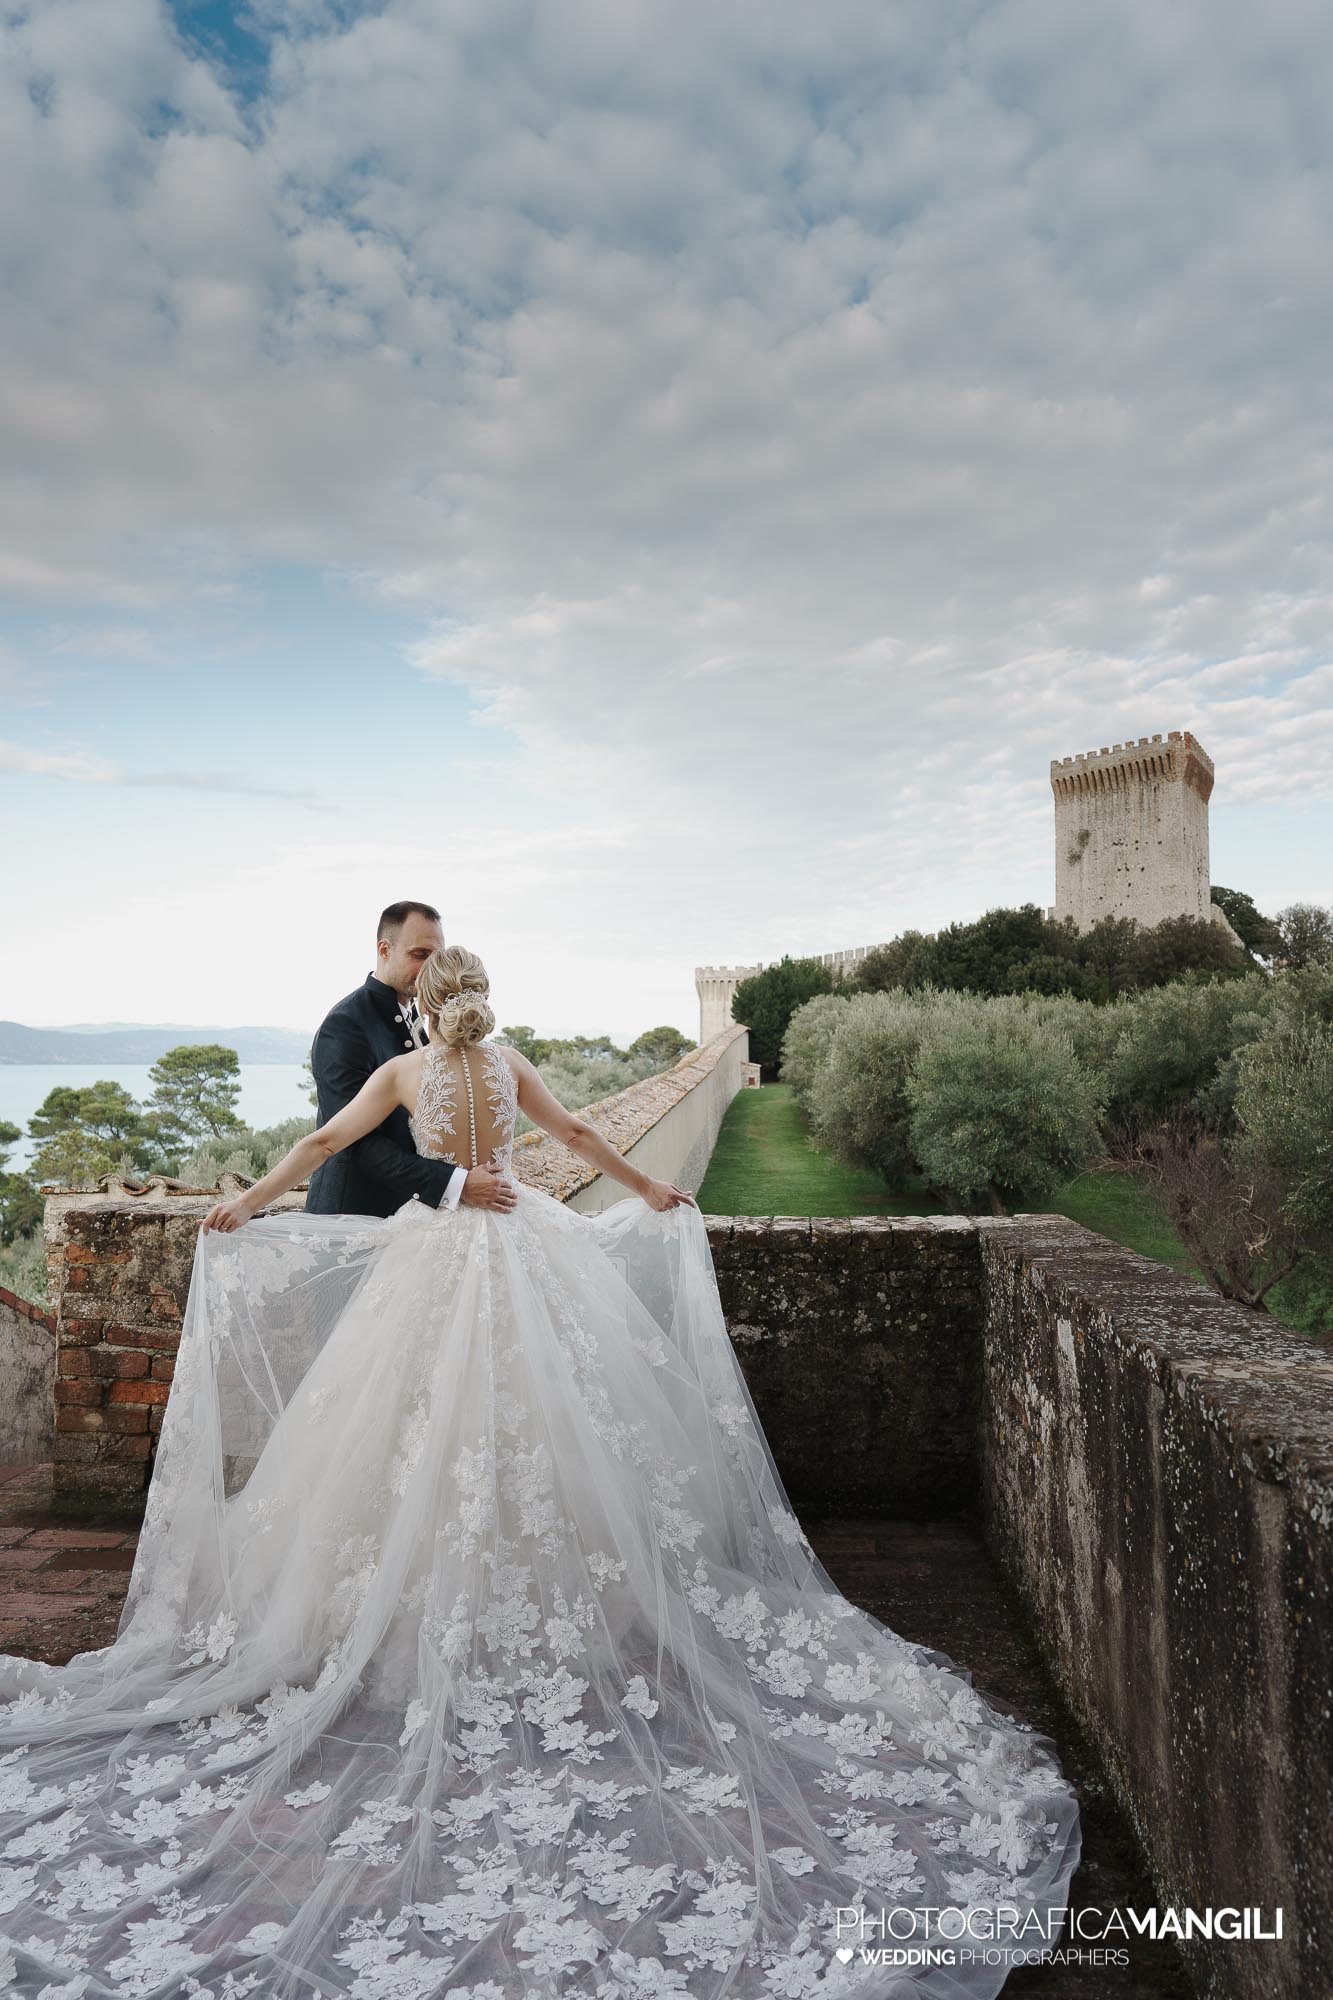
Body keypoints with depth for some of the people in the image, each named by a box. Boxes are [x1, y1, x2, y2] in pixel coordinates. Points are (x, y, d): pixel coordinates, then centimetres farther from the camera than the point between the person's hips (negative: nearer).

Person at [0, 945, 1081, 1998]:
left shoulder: (405, 1069, -1)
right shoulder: (510, 1062, 5)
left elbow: (325, 1140, 1)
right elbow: (580, 1134, 11)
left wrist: (246, 1205, 11)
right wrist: (652, 1191, 24)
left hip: (439, 1255, -2)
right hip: (527, 1247, 2)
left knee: (433, 1422, 5)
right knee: (543, 1415, 10)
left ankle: (435, 1605, 8)